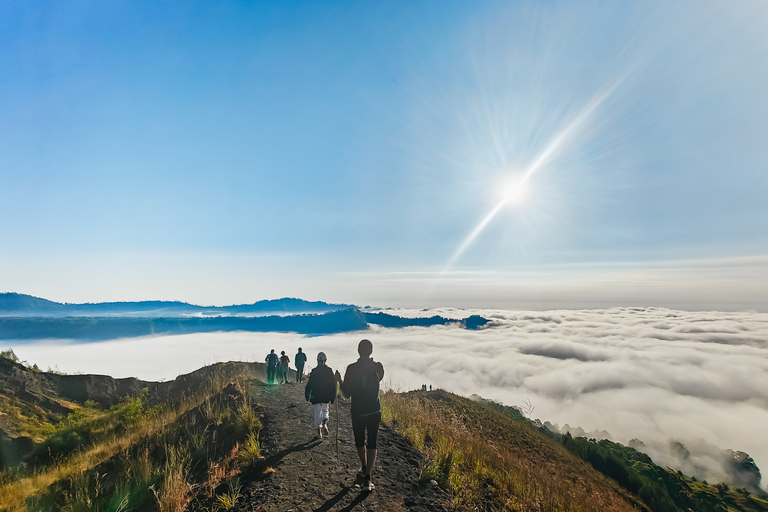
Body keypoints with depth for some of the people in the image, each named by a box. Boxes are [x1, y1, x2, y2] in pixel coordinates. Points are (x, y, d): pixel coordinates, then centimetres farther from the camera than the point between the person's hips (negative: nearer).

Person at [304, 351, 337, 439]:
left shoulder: (314, 371, -10)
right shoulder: (329, 371, -6)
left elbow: (309, 385, -7)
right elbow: (333, 385, -2)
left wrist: (307, 396, 5)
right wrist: (333, 397, 7)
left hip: (315, 397, -1)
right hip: (326, 397, 1)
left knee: (318, 413, 10)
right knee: (325, 410, 21)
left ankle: (319, 432, 13)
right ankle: (325, 424, -3)